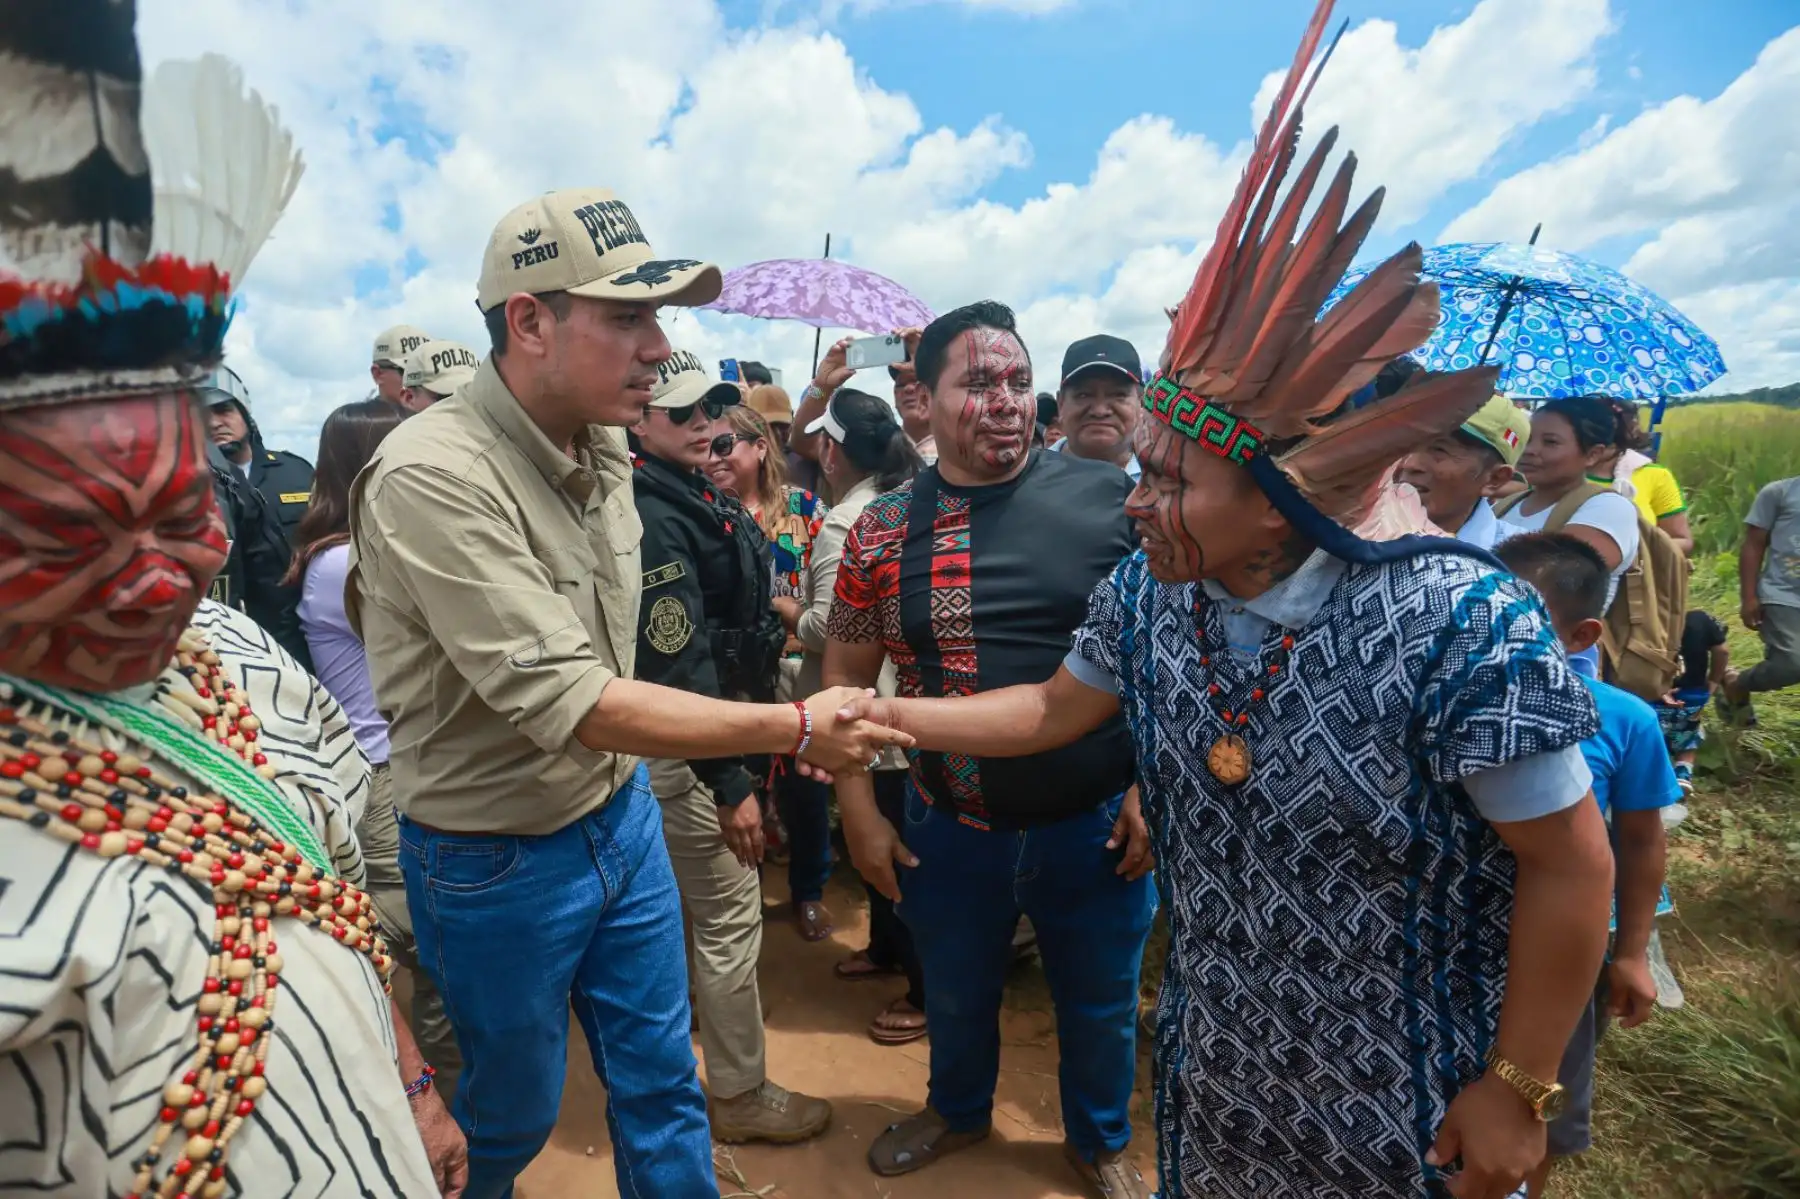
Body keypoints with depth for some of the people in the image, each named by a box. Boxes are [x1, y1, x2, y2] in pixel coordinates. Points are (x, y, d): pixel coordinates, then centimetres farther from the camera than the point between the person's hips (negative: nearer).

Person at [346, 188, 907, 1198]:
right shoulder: (433, 477, -27)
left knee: (663, 1085, 19)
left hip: (621, 813, 6)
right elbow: (571, 704, -30)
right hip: (499, 860, -5)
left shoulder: (605, 446, -2)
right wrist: (795, 728, -27)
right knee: (513, 1116, 20)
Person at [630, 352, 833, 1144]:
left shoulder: (698, 496, 9)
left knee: (702, 908, 25)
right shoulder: (654, 519, -23)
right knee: (730, 915, 2)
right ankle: (741, 1095, 22)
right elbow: (676, 666, -27)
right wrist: (728, 782, -25)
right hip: (685, 752, -10)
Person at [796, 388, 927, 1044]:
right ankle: (887, 947, 42)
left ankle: (927, 990, 18)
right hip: (906, 700, 9)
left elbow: (826, 626, -24)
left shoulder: (845, 524, -20)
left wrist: (789, 615, -5)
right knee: (886, 840, 23)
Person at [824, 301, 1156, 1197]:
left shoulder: (1109, 500, -10)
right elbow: (845, 676, 1)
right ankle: (957, 1110, 57)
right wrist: (858, 810, -2)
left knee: (1101, 1006, 21)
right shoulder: (883, 530, -5)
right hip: (950, 828, 2)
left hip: (1096, 823, -1)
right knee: (954, 999, 25)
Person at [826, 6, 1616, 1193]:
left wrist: (1518, 1090, -11)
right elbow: (1051, 710, 3)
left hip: (1403, 1102, -4)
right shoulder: (1147, 595, -12)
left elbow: (1572, 868, -18)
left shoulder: (1461, 624, -28)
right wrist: (884, 713, -3)